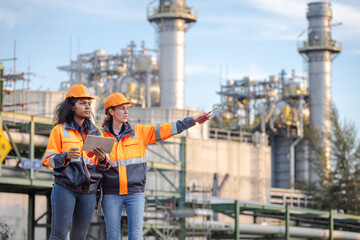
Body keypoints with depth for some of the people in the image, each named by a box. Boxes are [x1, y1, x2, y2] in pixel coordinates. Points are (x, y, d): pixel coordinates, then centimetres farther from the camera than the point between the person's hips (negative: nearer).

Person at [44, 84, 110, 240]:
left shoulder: (96, 133, 14)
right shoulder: (60, 130, 3)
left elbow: (103, 167, 14)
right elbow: (49, 159, 0)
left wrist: (102, 159, -10)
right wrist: (66, 156, -19)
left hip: (89, 191, 4)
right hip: (65, 187, -4)